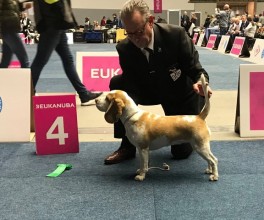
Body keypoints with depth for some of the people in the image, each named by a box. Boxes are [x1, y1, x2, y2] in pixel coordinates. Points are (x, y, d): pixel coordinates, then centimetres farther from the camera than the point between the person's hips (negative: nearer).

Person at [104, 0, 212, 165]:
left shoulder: (176, 34, -29)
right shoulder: (124, 48, -21)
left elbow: (194, 67, -20)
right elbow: (132, 83, -20)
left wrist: (200, 81, -44)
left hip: (181, 93, -2)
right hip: (151, 90, 3)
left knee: (182, 152, -5)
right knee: (117, 83, -25)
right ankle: (127, 146, -12)